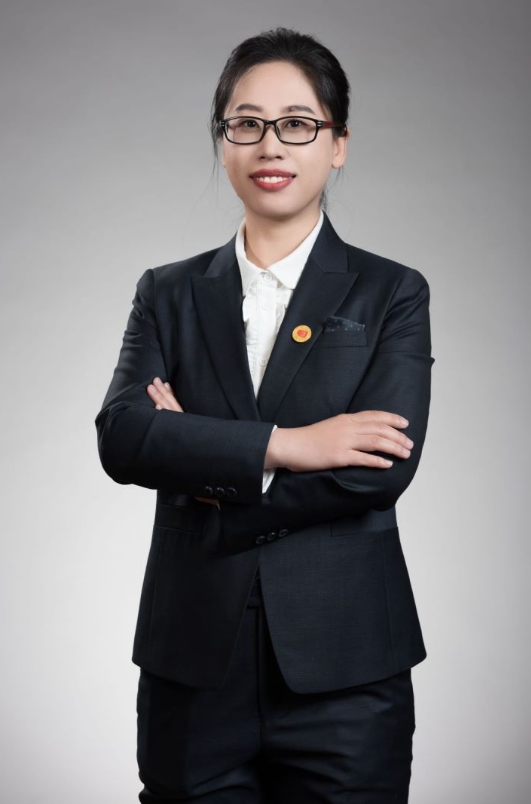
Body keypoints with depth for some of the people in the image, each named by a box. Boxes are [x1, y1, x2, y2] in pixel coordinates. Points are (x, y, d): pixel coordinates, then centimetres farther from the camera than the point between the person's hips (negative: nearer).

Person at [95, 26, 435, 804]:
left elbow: (385, 468, -12)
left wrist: (199, 453, -10)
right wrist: (283, 445, -17)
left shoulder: (392, 294, 2)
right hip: (192, 667, 2)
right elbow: (120, 438, -8)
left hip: (343, 675, -1)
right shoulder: (170, 293, 8)